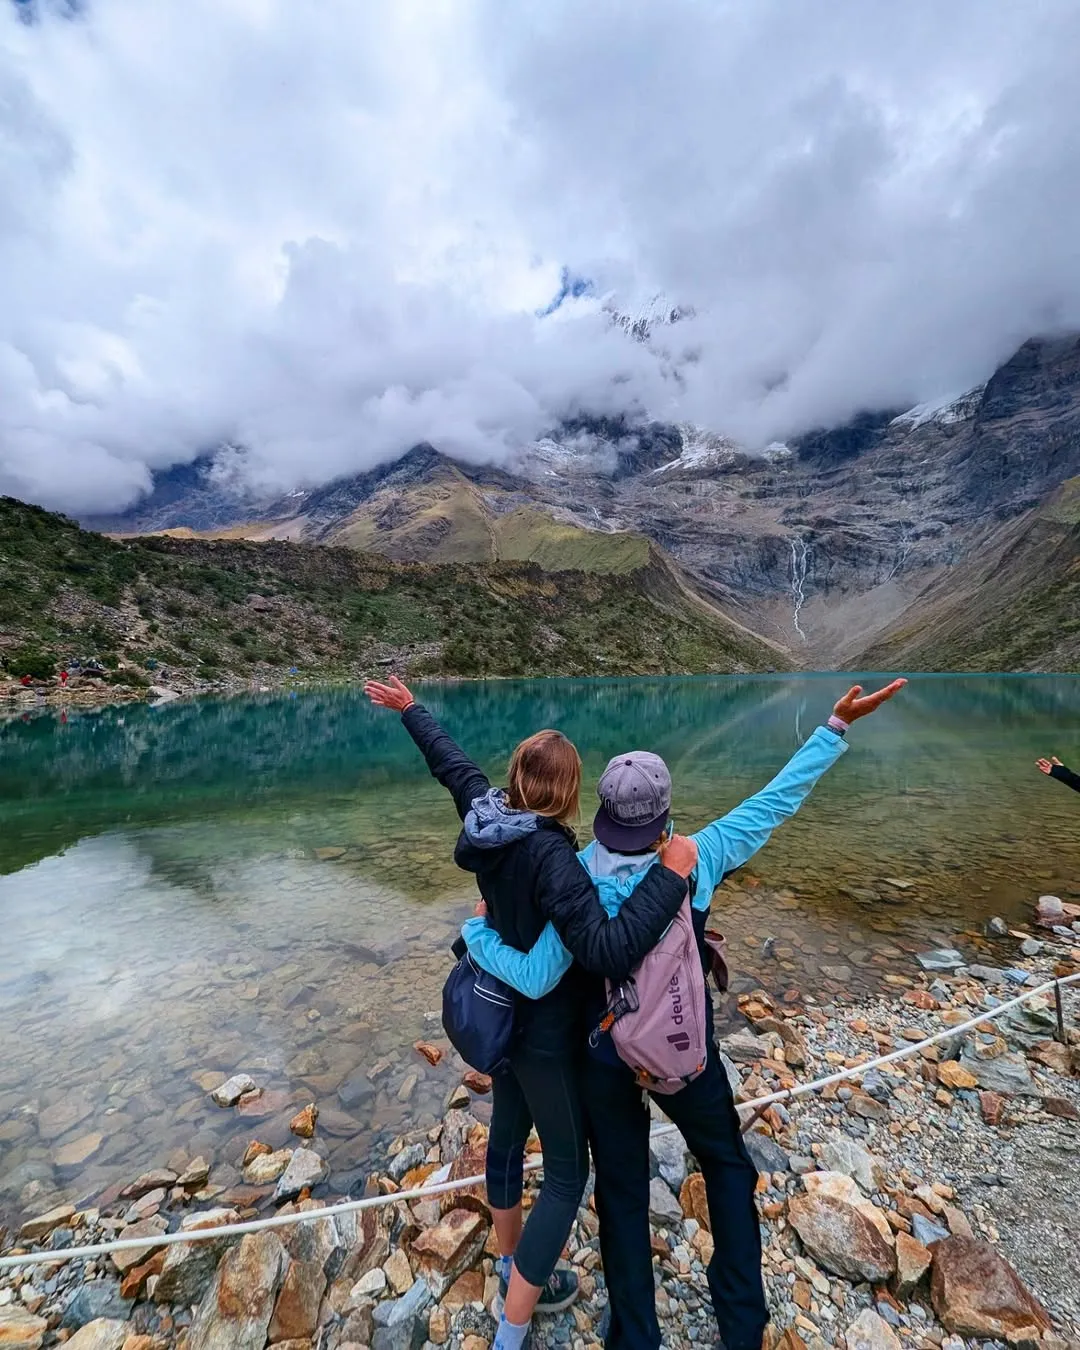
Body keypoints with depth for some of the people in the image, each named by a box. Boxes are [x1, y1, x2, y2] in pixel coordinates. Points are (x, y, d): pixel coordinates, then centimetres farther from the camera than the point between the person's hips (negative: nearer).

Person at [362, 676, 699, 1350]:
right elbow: (609, 950, -40)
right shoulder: (549, 855, -34)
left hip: (502, 1009, 8)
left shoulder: (485, 814, -13)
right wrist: (672, 874, -37)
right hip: (546, 1028, -8)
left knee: (508, 1135, 28)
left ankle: (515, 1269, 53)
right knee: (568, 1173, 15)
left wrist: (410, 708, 19)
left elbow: (451, 760, 2)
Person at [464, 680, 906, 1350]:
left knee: (622, 1190, 24)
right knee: (728, 1165, 30)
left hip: (607, 1055, 0)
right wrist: (836, 727, -11)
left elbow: (536, 978, -27)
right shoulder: (698, 860, -25)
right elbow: (776, 800, -19)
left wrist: (476, 929, -12)